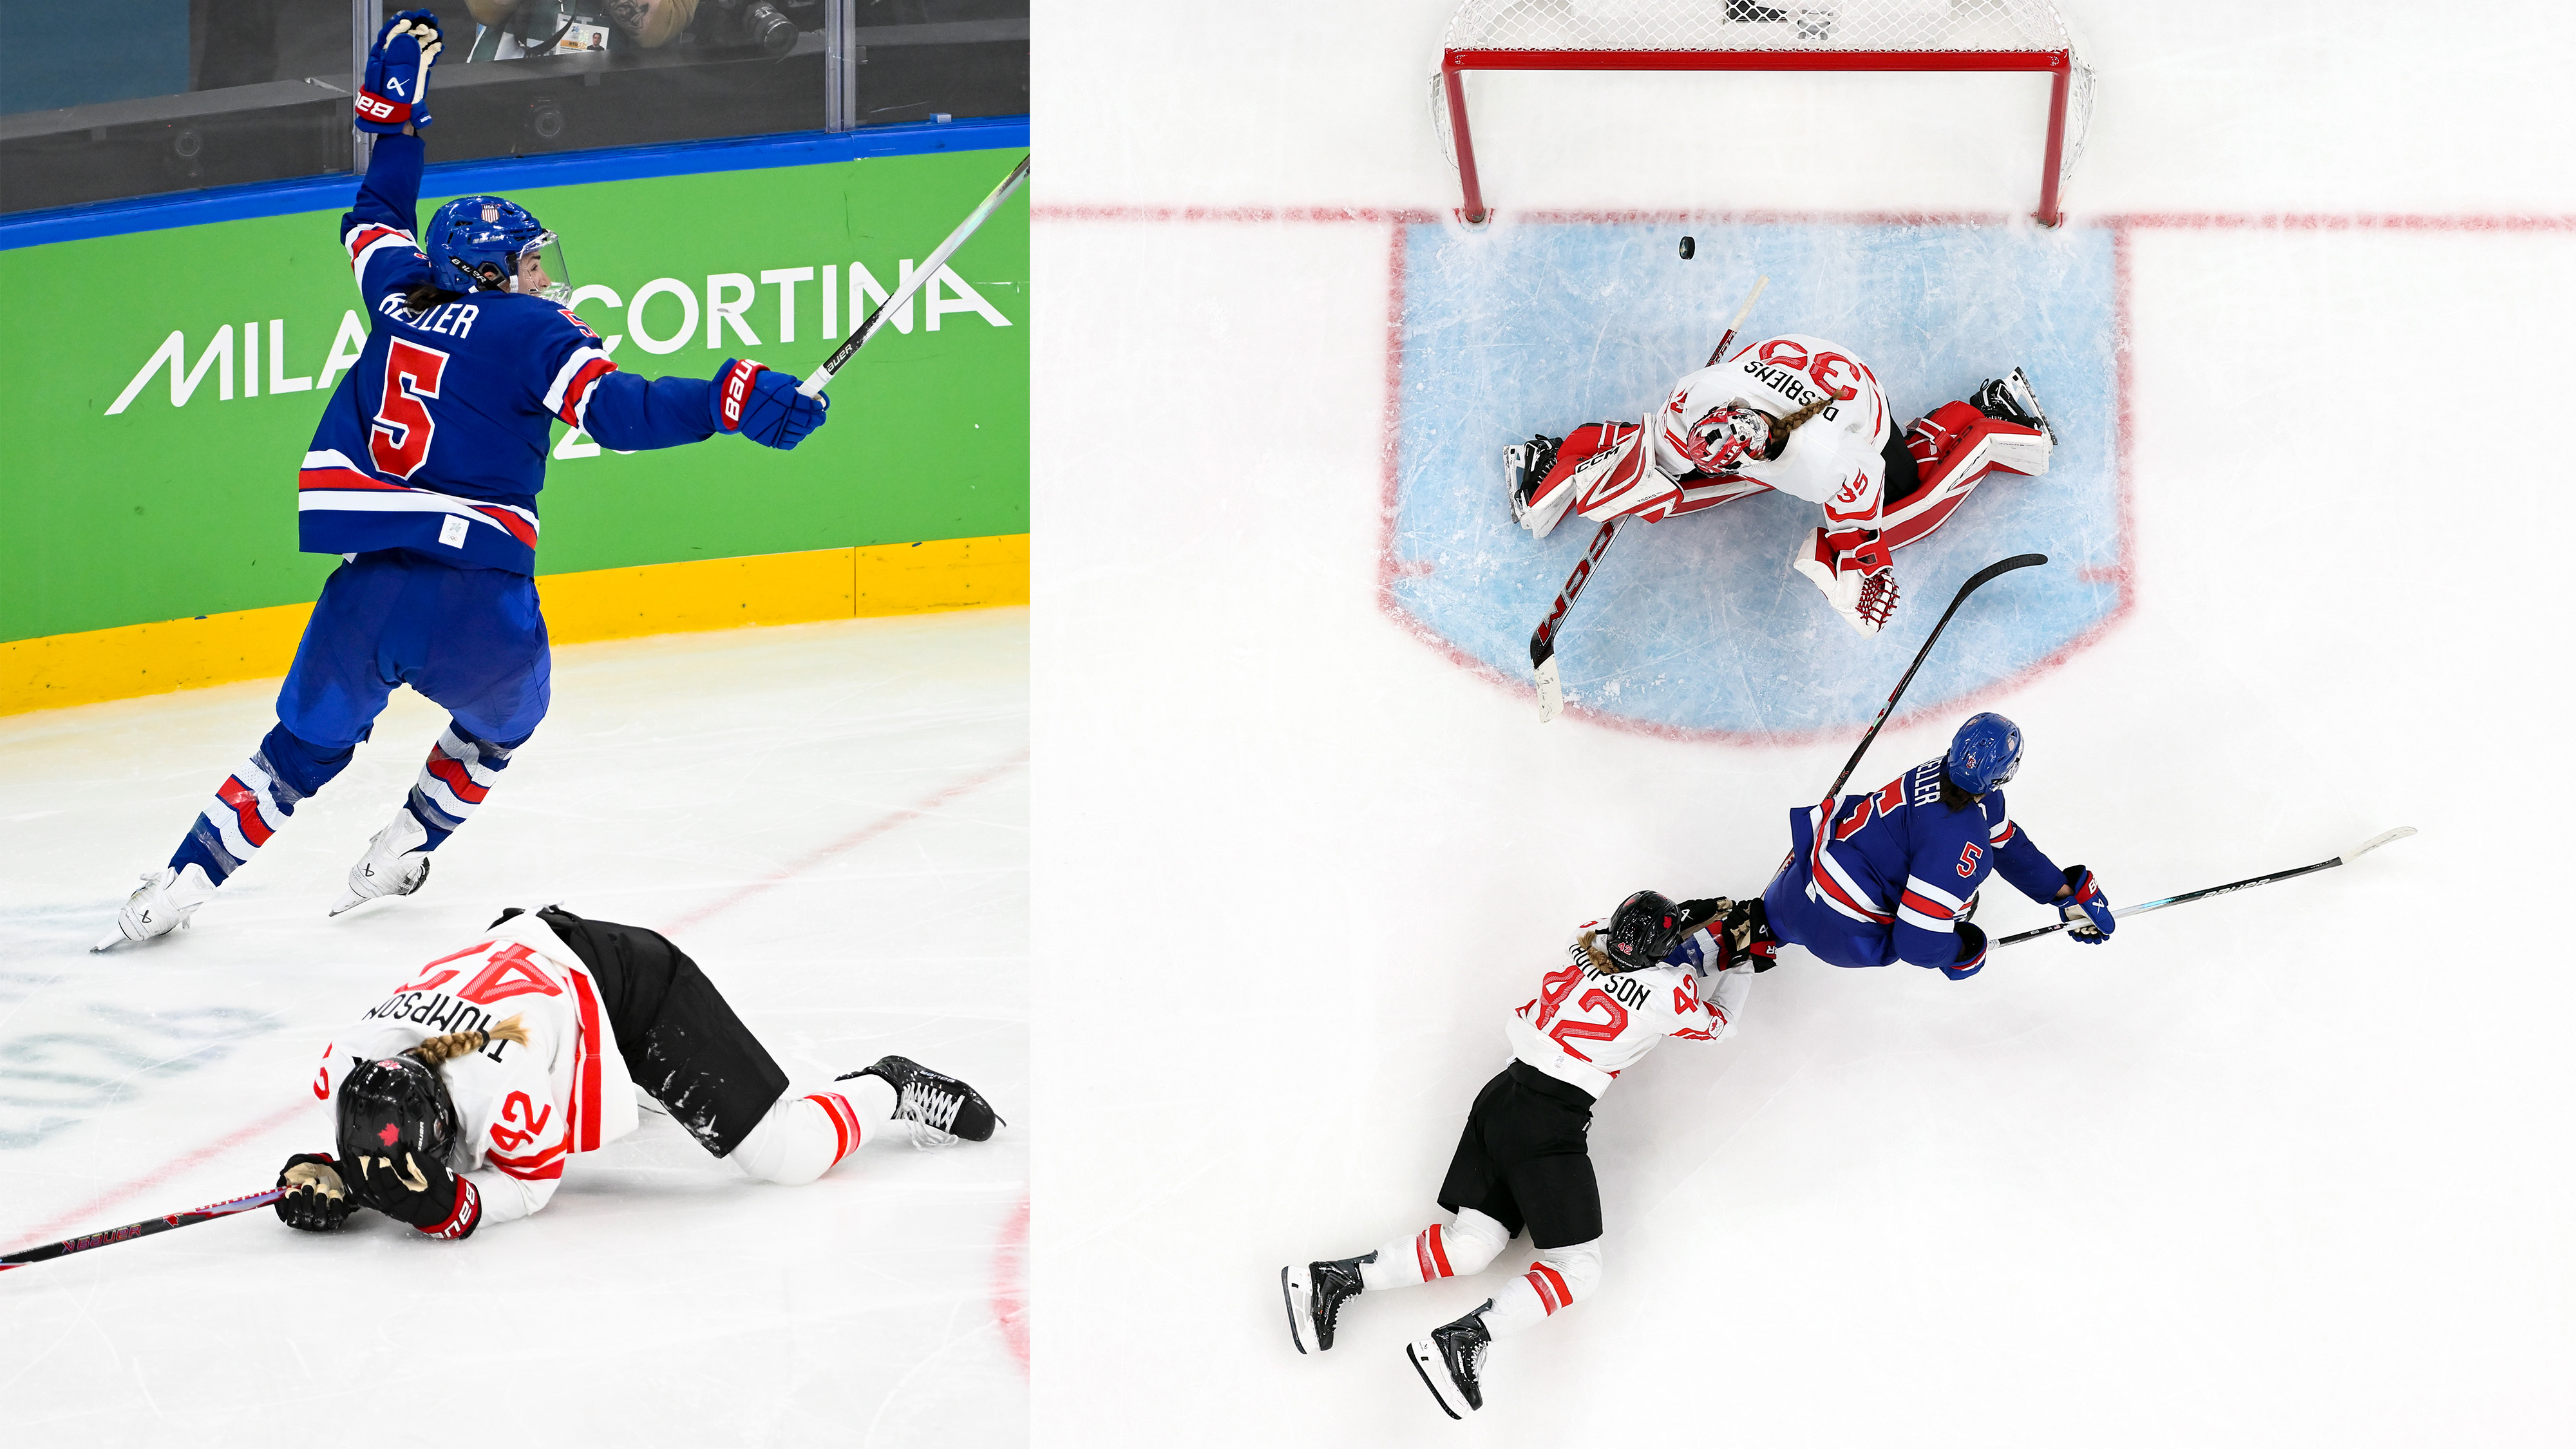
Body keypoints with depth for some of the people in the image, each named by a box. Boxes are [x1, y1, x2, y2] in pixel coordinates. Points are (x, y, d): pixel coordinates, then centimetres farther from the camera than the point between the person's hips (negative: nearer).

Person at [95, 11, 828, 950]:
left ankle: (179, 886, 13)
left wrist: (395, 111, 44)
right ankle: (396, 861, 28)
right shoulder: (536, 334, 0)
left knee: (306, 743, 21)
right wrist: (737, 400, -18)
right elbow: (619, 411, -14)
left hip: (366, 588, 4)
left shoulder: (404, 297, 16)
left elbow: (375, 222, 36)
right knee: (503, 716, 29)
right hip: (478, 602, -4)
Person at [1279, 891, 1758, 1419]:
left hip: (1501, 1097, 8)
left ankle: (1336, 1279, 0)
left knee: (1471, 1247, 10)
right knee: (1577, 1270, -1)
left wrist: (1687, 916, 30)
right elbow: (1716, 1025, 12)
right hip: (1550, 1123, -8)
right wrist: (1739, 966, 24)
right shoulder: (1666, 992, -10)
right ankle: (1460, 1342, -20)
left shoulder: (1588, 940, 7)